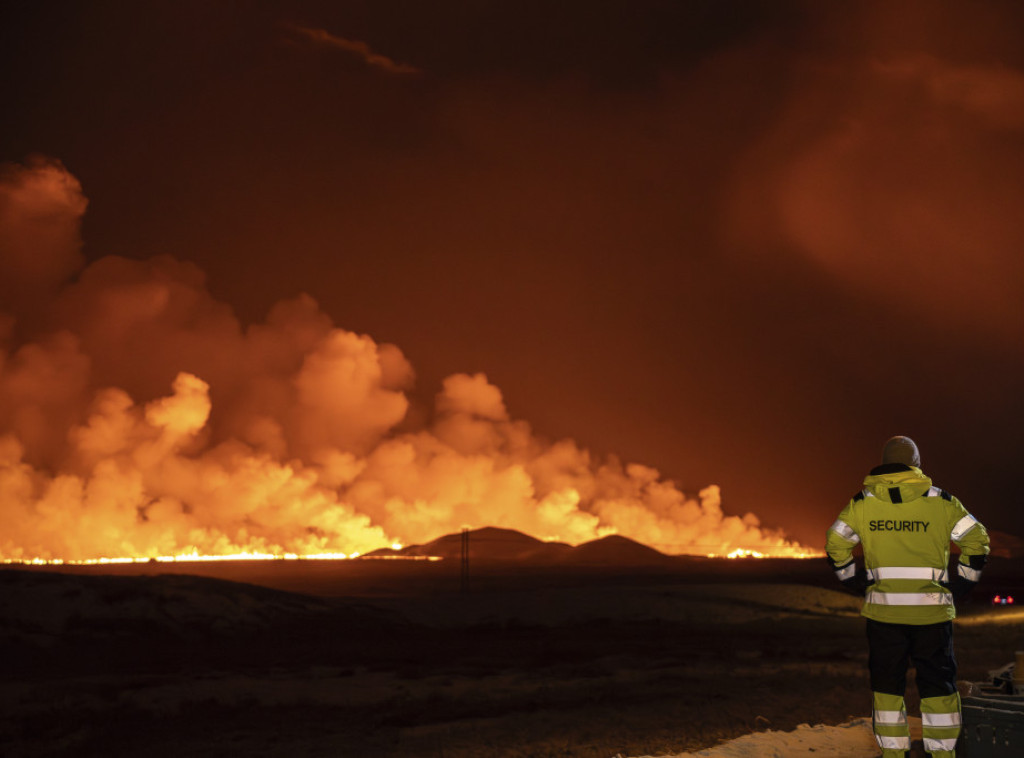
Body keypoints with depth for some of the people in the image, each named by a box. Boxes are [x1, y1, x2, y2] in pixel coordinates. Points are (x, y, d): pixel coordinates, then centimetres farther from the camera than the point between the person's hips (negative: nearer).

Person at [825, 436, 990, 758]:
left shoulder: (863, 503, 2)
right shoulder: (941, 501, -1)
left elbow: (835, 546, 3)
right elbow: (976, 541, -2)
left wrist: (858, 584, 11)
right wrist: (958, 587, 6)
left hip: (883, 609, 1)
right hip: (932, 609, -1)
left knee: (887, 685, 10)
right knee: (937, 684, 10)